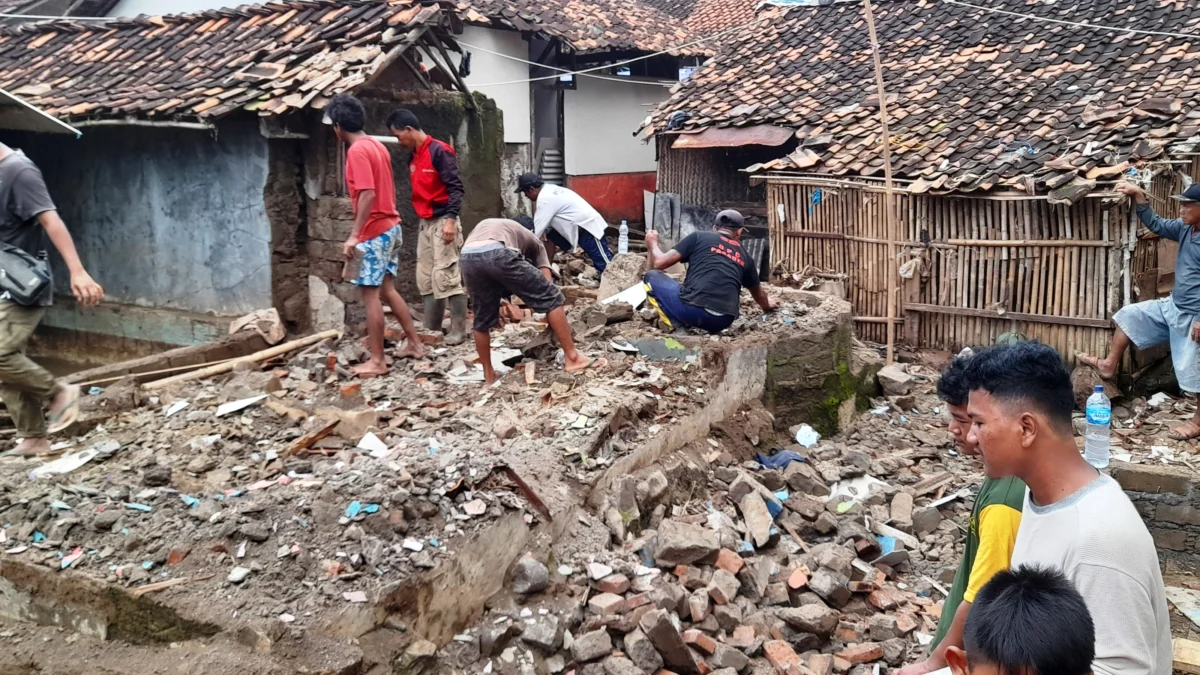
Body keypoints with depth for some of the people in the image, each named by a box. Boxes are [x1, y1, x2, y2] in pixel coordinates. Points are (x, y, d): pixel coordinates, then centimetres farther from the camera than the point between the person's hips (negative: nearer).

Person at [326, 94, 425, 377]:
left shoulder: (357, 151, -16)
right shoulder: (377, 146, 12)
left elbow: (368, 195, -24)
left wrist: (354, 235, -24)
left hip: (375, 232, -9)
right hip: (391, 227, 9)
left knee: (370, 293, -3)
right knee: (386, 288, 17)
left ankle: (377, 361, 1)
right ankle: (415, 343, 22)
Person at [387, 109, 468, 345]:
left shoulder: (439, 151, -13)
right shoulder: (413, 157, 14)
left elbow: (455, 187, -17)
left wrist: (451, 219, -24)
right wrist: (421, 217, 20)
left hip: (442, 221, -9)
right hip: (425, 223, 9)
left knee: (446, 276, -11)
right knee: (425, 278, 10)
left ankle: (458, 330, -5)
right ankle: (431, 328, 17)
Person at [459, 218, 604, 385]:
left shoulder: (483, 226, 47)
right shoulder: (533, 242, 35)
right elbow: (546, 283, 25)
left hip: (468, 256, 4)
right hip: (498, 252, -4)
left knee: (482, 319, 23)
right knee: (551, 298, 10)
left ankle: (488, 375, 33)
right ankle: (572, 358, 8)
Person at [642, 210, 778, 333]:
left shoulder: (699, 237, 12)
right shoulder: (744, 256, 23)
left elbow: (659, 263, 9)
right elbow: (758, 293, 39)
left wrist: (652, 245, 32)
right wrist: (767, 305, 64)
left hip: (694, 310, -4)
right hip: (723, 321, 4)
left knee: (652, 276, 19)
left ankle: (678, 325, 1)